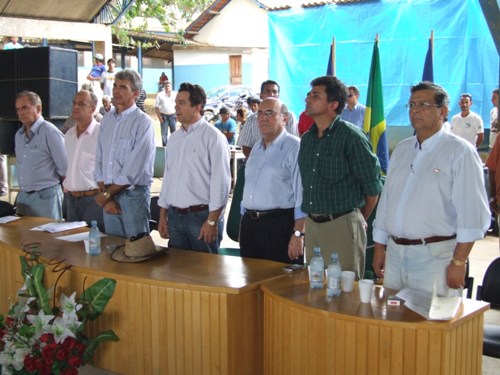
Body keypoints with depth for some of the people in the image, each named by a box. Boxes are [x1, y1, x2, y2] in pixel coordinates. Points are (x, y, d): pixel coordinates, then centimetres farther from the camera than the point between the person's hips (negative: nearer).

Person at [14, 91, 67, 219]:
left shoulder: (50, 132, -14)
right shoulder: (19, 135, 12)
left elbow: (65, 168, -14)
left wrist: (52, 183, -1)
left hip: (45, 197, -7)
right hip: (22, 196, 7)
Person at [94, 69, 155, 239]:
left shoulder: (143, 122, -10)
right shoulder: (107, 119, 10)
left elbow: (134, 169, -15)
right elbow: (99, 160, 9)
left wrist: (107, 193, -9)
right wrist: (104, 192, -3)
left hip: (133, 194, -6)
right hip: (108, 196, 6)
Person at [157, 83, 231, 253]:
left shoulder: (213, 137, -9)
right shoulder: (174, 138, 13)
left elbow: (221, 181, -13)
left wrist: (212, 221, -16)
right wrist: (162, 216, 14)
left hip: (202, 215, -6)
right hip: (174, 216, 6)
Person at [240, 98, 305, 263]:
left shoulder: (295, 147, -10)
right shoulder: (256, 148, 16)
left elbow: (302, 194, -15)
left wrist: (298, 234, -20)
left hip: (280, 225, -7)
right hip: (249, 225, 7)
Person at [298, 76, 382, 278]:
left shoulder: (351, 136, -10)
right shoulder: (306, 139, 12)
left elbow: (372, 185, -6)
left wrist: (361, 220, 5)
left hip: (342, 224, -7)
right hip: (312, 224, 7)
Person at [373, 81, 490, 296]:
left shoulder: (459, 152, -6)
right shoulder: (402, 149, 14)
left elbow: (472, 213, -11)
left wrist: (459, 262, -15)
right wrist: (379, 247, 14)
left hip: (435, 256, -6)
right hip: (394, 253, 6)